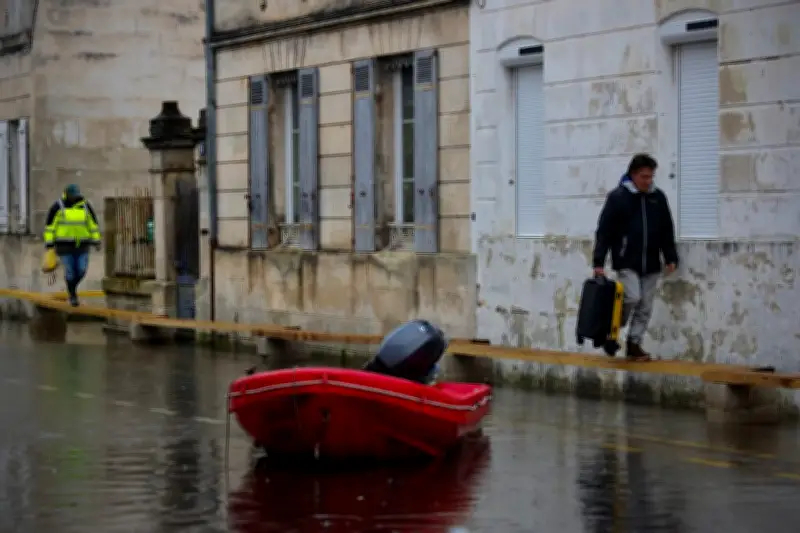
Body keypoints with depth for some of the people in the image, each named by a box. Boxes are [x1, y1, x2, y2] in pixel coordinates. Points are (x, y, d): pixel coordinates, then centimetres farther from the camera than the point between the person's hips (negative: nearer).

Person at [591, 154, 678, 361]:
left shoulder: (658, 197, 6)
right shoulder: (618, 197, -7)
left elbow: (667, 231, 14)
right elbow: (604, 231, -8)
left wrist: (671, 258, 8)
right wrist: (598, 262, -12)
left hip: (650, 264, 5)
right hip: (626, 262, -4)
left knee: (645, 307, 4)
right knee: (632, 298, -16)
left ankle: (634, 343, 15)